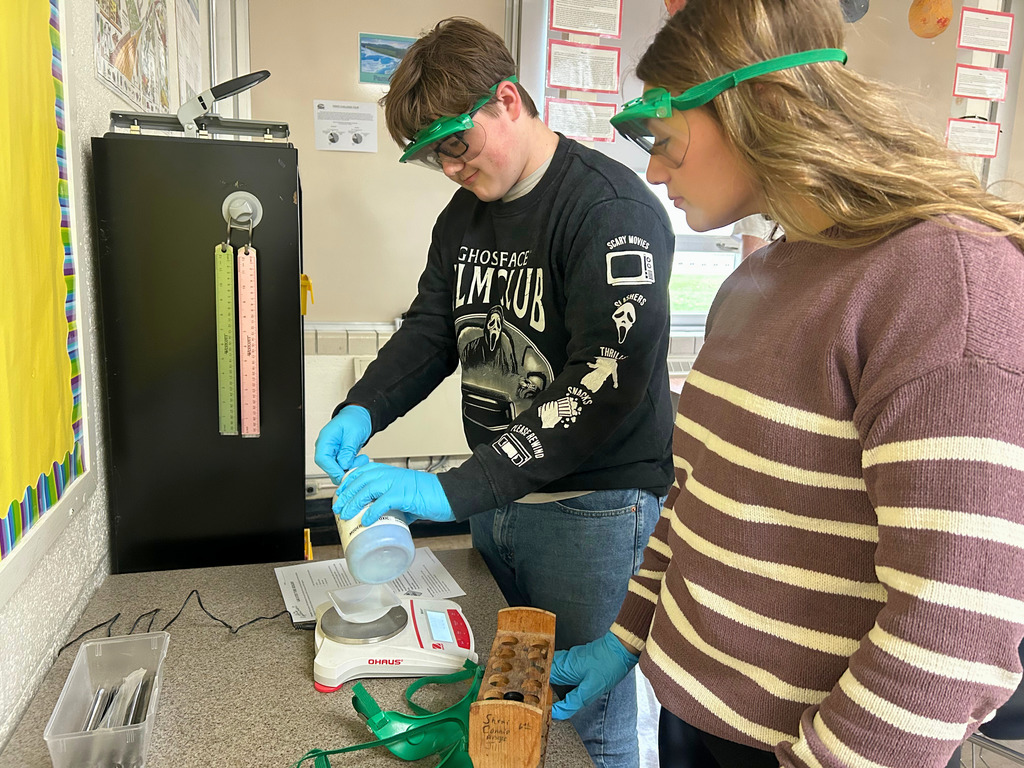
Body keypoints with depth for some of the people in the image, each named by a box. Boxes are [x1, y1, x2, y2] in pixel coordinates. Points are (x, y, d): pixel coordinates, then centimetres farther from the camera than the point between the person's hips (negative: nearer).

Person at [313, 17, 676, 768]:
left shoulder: (610, 207, -16)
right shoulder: (464, 214, 11)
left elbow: (607, 381, -27)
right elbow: (430, 330, 14)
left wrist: (454, 492, -30)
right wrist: (361, 411, -6)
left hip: (591, 505, -7)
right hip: (495, 499, 7)